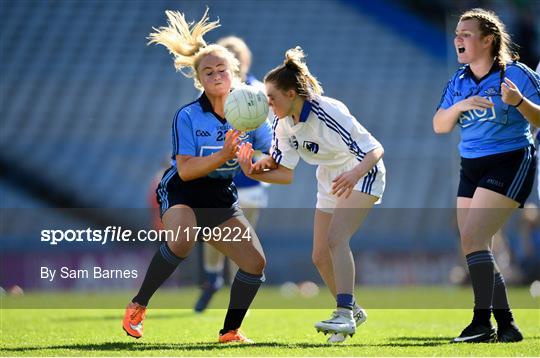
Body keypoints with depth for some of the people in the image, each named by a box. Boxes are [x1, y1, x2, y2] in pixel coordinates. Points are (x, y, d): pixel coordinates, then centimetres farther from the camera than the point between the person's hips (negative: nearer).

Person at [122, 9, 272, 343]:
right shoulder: (187, 116, -13)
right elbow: (186, 170, -20)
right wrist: (223, 155, -33)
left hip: (221, 197, 5)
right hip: (182, 192, -5)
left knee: (256, 262, -8)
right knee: (183, 239, -37)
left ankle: (231, 331, 11)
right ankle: (138, 306, -21)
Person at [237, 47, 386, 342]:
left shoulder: (327, 113, -30)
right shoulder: (282, 123, -8)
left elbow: (375, 150, -32)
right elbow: (286, 174, -2)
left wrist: (355, 173, -51)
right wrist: (255, 172, -19)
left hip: (361, 175, -8)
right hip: (330, 181, 8)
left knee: (335, 238, -28)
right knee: (320, 257, 4)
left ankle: (344, 313, -32)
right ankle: (352, 312, 24)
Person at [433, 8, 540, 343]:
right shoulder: (459, 81, 9)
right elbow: (439, 126, 3)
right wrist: (459, 106, -16)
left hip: (509, 164, -8)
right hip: (472, 169, 8)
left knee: (473, 238, -19)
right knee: (476, 249, 4)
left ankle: (482, 322, -16)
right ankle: (506, 325, 10)